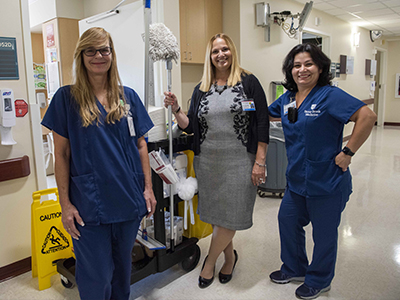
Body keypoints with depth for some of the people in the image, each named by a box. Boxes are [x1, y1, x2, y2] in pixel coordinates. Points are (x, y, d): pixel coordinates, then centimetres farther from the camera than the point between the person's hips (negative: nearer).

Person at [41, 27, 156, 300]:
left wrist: (148, 188, 3)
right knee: (96, 278, 8)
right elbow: (61, 154, -2)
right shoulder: (67, 98, -3)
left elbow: (140, 144, 7)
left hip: (129, 200, 3)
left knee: (123, 265, 21)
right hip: (89, 205, -3)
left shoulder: (128, 97, 4)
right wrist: (65, 203, -5)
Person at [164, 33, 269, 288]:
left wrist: (259, 162, -10)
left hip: (239, 162, -4)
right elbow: (190, 126, 8)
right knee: (215, 214, 13)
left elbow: (262, 123, -5)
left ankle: (210, 261, 27)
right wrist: (176, 108, -9)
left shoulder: (248, 82, -2)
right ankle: (230, 256, 38)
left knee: (229, 216, 2)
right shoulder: (202, 89, 10)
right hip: (208, 162, 4)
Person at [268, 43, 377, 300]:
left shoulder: (330, 95, -16)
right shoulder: (287, 99, 6)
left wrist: (348, 152, -22)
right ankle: (295, 269, 43)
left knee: (324, 233, 11)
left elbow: (367, 116, -24)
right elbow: (265, 115, 23)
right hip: (297, 180, 7)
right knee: (287, 221, 19)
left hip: (327, 182, -7)